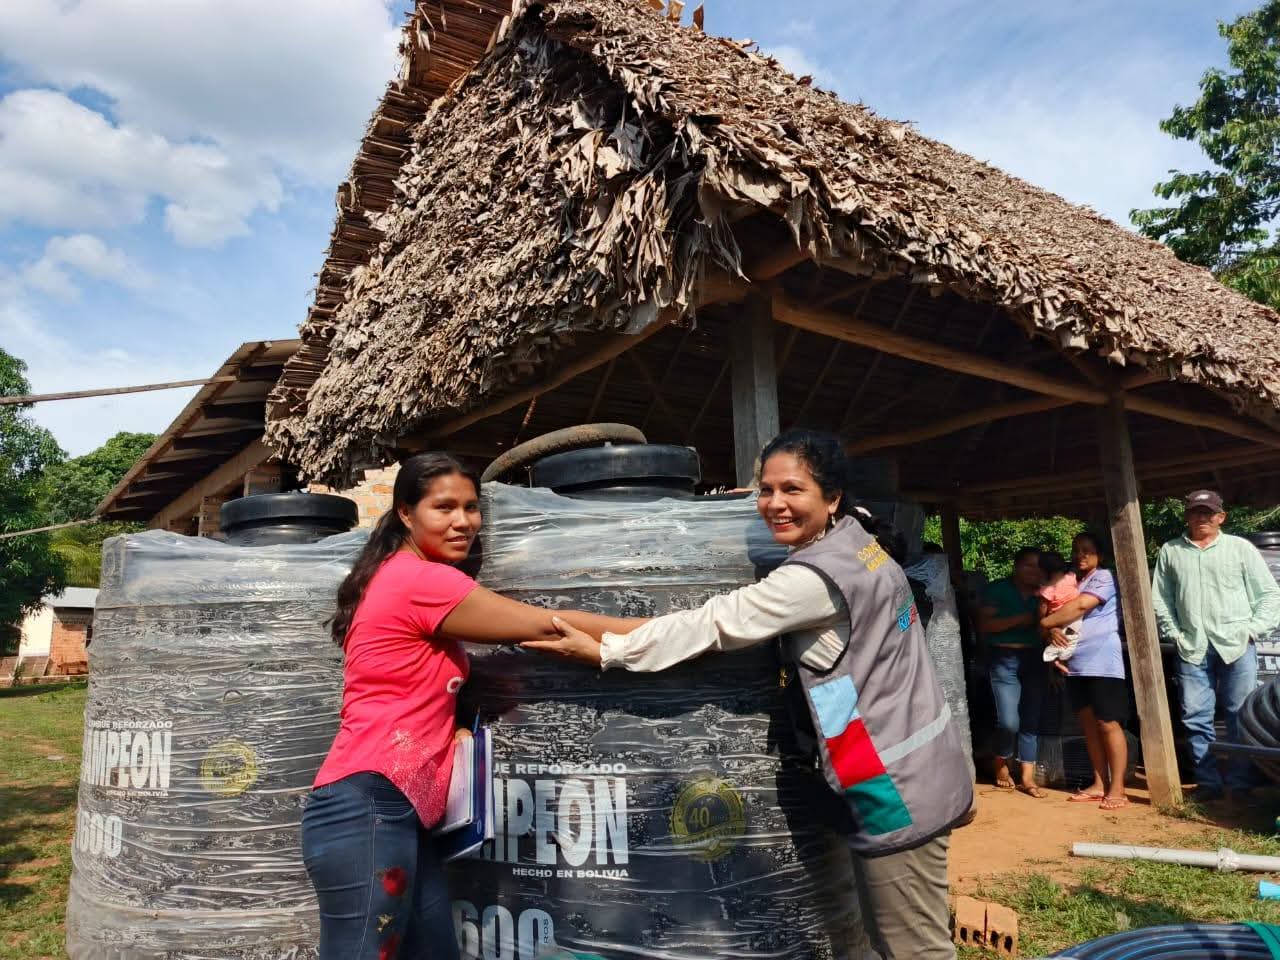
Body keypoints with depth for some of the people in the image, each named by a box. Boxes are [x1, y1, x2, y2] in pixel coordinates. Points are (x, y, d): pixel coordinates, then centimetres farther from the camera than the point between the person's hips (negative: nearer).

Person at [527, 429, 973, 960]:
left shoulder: (813, 578, -23)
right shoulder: (860, 541, 3)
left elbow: (710, 623, -21)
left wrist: (603, 651, -15)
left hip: (897, 784, -9)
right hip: (920, 768, 9)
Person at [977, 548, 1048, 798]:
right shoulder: (998, 589, -1)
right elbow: (984, 625, -8)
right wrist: (1018, 619, -15)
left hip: (1034, 658, 4)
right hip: (1004, 659, -4)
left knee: (1032, 719, 3)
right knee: (1009, 721, -9)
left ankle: (1027, 777, 9)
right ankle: (1001, 766, 16)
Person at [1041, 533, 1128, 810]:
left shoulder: (1104, 577, -3)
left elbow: (1081, 606, -15)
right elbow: (1056, 613, 13)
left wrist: (1045, 621, -6)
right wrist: (1054, 630, -10)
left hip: (1102, 662, -7)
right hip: (1075, 664, 7)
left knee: (1109, 724, -4)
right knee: (1089, 725, 10)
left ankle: (1117, 789, 1)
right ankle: (1099, 784, 17)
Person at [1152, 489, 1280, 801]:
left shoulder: (1240, 548, 5)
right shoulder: (1170, 551, 11)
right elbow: (1160, 599, 12)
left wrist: (1252, 630, -3)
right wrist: (1174, 633, 4)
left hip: (1236, 645, -2)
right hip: (1192, 648, 2)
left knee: (1240, 716, 2)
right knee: (1196, 718, 2)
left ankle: (1240, 783, 11)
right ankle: (1208, 781, 11)